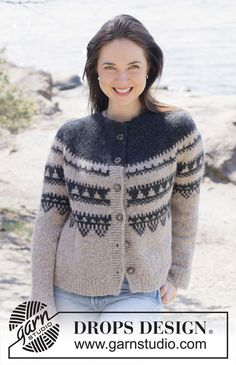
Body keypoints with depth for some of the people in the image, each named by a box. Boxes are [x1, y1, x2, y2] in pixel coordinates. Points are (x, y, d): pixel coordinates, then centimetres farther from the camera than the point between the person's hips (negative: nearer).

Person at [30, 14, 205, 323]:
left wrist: (177, 273, 8)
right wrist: (42, 299, -2)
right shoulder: (71, 136, -4)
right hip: (71, 291, 2)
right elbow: (49, 220, -1)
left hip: (138, 294, -2)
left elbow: (185, 208, 4)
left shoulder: (179, 129, -9)